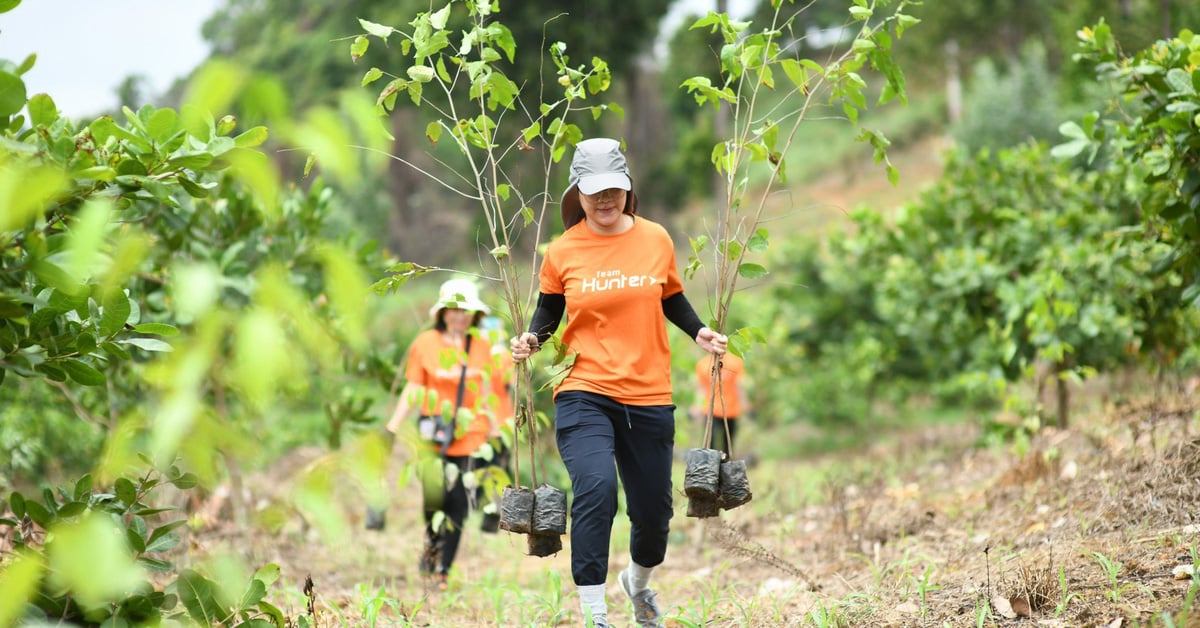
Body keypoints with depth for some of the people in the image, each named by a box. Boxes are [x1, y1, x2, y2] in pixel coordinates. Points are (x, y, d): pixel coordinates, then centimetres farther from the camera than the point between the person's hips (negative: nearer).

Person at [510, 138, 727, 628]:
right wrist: (531, 339, -8)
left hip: (649, 397, 3)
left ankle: (638, 581, 46)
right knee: (596, 488, -27)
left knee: (653, 510, 11)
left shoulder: (656, 239, 3)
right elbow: (548, 312, 12)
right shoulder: (562, 252, -1)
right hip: (584, 393, -3)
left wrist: (699, 332, 3)